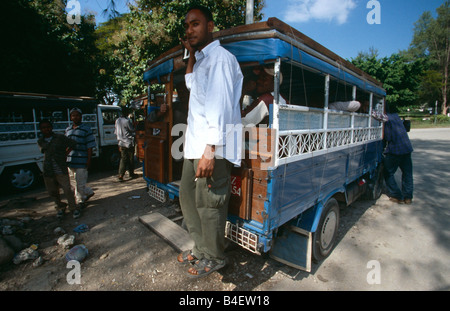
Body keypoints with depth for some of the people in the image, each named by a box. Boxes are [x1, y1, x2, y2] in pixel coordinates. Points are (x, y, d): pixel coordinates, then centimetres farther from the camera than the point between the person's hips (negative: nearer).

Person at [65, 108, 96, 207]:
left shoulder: (86, 129, -4)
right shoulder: (68, 130, 14)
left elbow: (90, 146, -7)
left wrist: (89, 160, -12)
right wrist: (65, 158, 14)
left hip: (82, 161, -7)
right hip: (70, 161, 7)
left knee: (80, 182, 1)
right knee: (73, 182, 14)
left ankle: (80, 201, 17)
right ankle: (88, 192, 32)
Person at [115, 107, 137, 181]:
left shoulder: (117, 120, 5)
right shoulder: (127, 121, -17)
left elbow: (116, 132, 12)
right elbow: (132, 130, -6)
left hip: (121, 143, 6)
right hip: (129, 142, -6)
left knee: (123, 159, 7)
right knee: (131, 159, 9)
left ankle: (120, 175, 0)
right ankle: (131, 173, 20)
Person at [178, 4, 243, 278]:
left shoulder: (220, 57, -7)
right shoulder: (202, 59, 23)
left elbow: (220, 106, -18)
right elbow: (190, 84, 40)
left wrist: (210, 150, -24)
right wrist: (191, 56, 25)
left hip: (213, 146, -10)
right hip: (195, 143, 10)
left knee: (208, 203, -2)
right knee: (188, 195, 16)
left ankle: (214, 257, 21)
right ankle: (201, 248, 33)